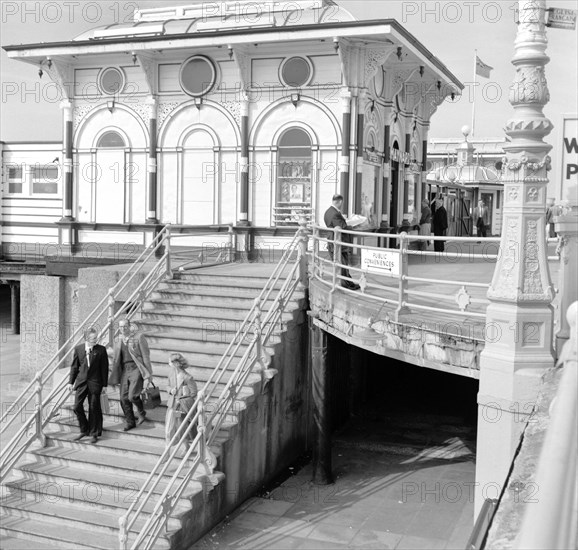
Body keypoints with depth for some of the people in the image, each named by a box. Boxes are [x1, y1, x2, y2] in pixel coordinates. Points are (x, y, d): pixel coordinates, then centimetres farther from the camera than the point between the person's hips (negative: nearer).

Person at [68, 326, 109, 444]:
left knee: (94, 408, 3)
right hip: (81, 381, 2)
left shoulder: (101, 350, -4)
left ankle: (94, 433, 16)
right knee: (77, 406, -1)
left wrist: (104, 384, -1)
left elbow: (104, 368, -1)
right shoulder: (78, 349, 2)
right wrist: (71, 382, 6)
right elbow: (74, 366, 9)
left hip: (95, 382, -2)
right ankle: (84, 430, 19)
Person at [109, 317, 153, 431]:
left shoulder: (139, 337, -3)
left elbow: (145, 355, -4)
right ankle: (130, 422, 18)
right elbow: (116, 360, 20)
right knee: (124, 398, 2)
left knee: (132, 396, -15)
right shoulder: (118, 341, 14)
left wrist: (149, 373, -7)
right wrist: (113, 379, 18)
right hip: (124, 370, 6)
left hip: (136, 368, -5)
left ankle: (141, 413, 15)